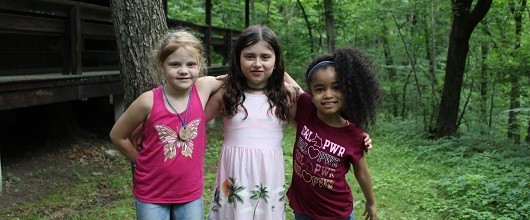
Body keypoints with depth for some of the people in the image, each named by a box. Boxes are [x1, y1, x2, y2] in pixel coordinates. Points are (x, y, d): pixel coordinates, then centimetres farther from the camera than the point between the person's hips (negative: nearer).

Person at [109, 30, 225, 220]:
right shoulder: (149, 101, -16)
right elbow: (117, 135, -2)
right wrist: (141, 161, 3)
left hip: (191, 194, 2)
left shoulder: (202, 89, -11)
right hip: (152, 195, -2)